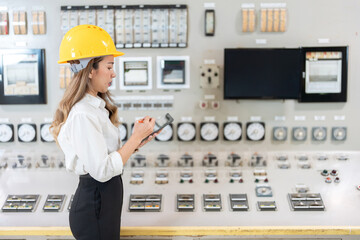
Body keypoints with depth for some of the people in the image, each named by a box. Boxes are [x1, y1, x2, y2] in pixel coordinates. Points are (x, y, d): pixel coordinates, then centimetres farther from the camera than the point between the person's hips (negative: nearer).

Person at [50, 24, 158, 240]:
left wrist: (135, 145, -1)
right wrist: (136, 137, -19)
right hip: (95, 205, -9)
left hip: (107, 198, 9)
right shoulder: (82, 115, -23)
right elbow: (102, 170, -25)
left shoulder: (97, 106, 8)